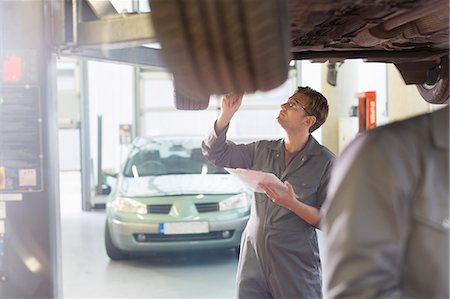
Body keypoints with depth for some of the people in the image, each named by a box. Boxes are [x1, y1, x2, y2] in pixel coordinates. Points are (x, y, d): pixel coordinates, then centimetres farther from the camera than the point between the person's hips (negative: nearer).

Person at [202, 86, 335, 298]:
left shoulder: (325, 162, -7)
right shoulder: (262, 151, 7)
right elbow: (214, 152, 7)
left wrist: (293, 204, -24)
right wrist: (227, 113, -4)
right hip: (253, 259, 4)